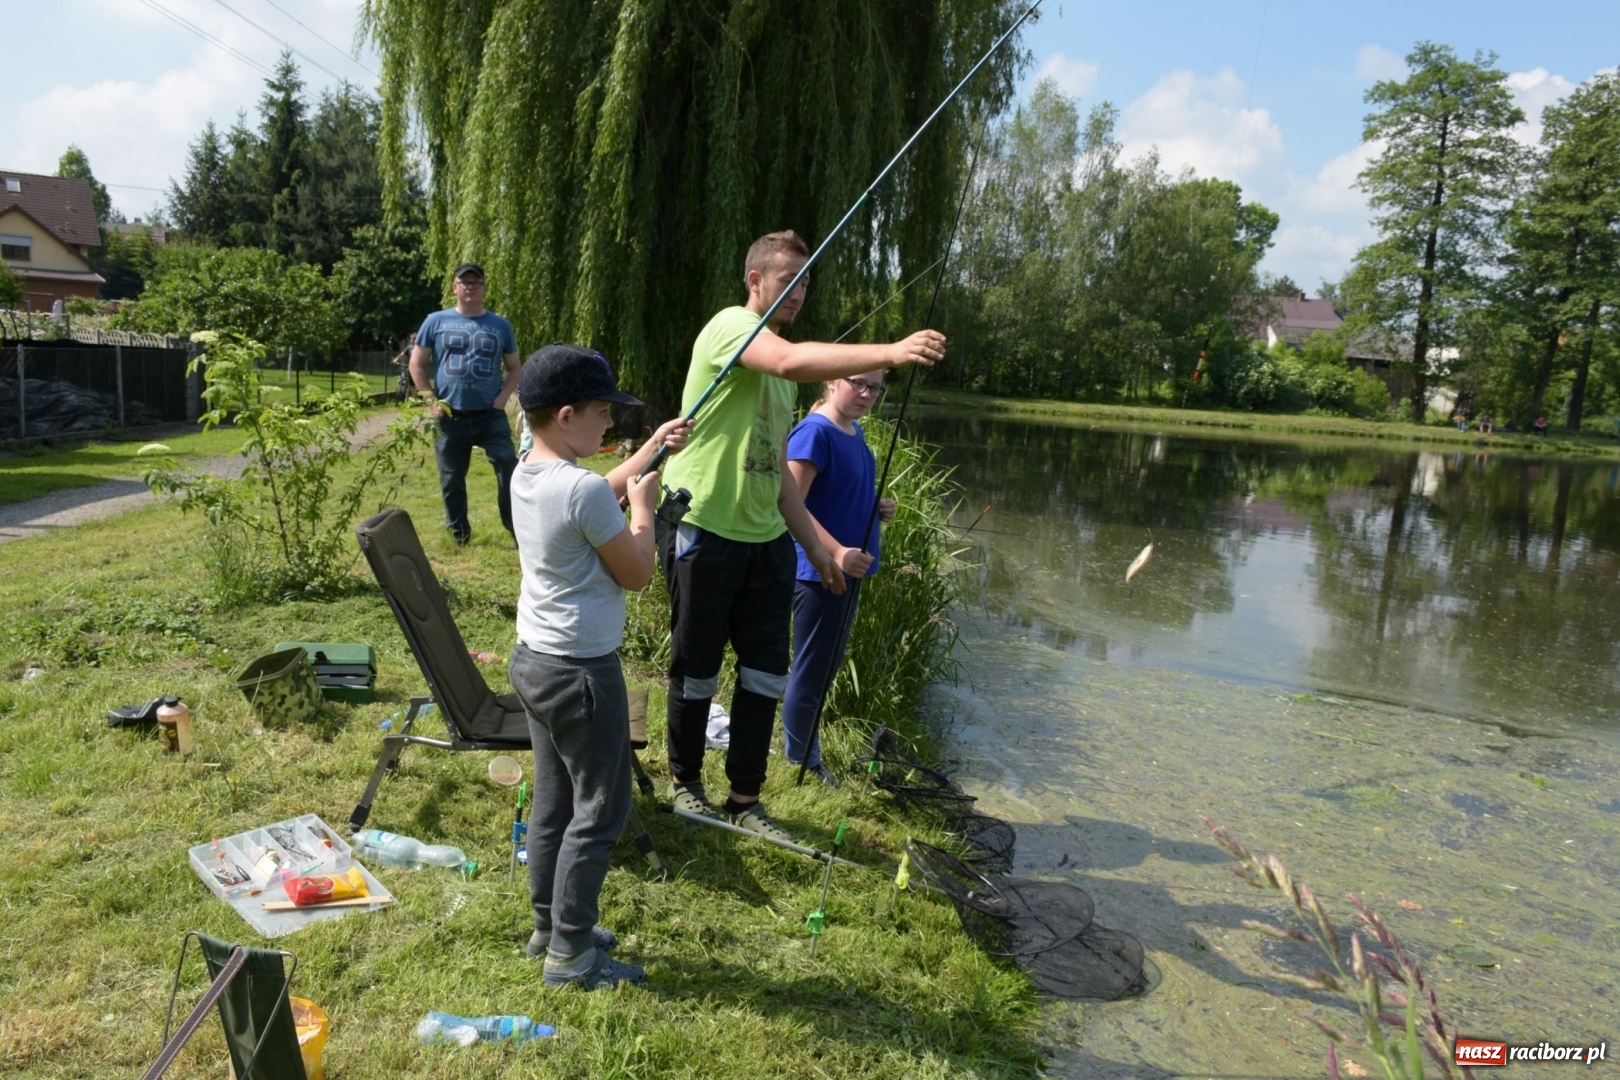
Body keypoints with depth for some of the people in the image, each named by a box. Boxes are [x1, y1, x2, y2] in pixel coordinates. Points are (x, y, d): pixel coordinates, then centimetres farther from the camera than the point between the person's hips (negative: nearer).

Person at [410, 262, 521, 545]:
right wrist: (431, 401, -4)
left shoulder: (500, 326, 7)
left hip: (491, 415, 0)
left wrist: (503, 397, -4)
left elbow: (514, 368, 12)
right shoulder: (436, 321, 3)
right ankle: (458, 533, 25)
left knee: (509, 468, -10)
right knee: (452, 479, 9)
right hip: (451, 417, 0)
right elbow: (417, 364, 6)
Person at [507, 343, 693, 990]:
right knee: (599, 810, 4)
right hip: (582, 671, -9)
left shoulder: (527, 475, 5)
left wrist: (652, 451, 17)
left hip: (534, 659, 9)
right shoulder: (583, 490, -23)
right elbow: (637, 574, -13)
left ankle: (549, 926, 32)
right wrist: (645, 504, -1)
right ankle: (570, 954, 15)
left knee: (553, 801, 19)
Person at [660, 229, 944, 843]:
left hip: (765, 539, 8)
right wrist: (891, 352, -41)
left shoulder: (780, 367, 17)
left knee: (767, 671, 8)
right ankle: (684, 781, 28)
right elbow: (792, 361, -34)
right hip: (705, 531, -8)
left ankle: (744, 799, 22)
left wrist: (817, 546, 16)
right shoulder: (731, 326, -9)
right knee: (697, 670, 7)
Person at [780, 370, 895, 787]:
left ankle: (804, 751, 35)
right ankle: (803, 763, 17)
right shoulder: (814, 432, -17)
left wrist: (880, 508, 5)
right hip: (818, 570, -10)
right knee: (811, 669, 3)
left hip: (848, 568, 10)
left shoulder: (856, 433, 11)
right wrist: (836, 552, -31)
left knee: (831, 662, 20)